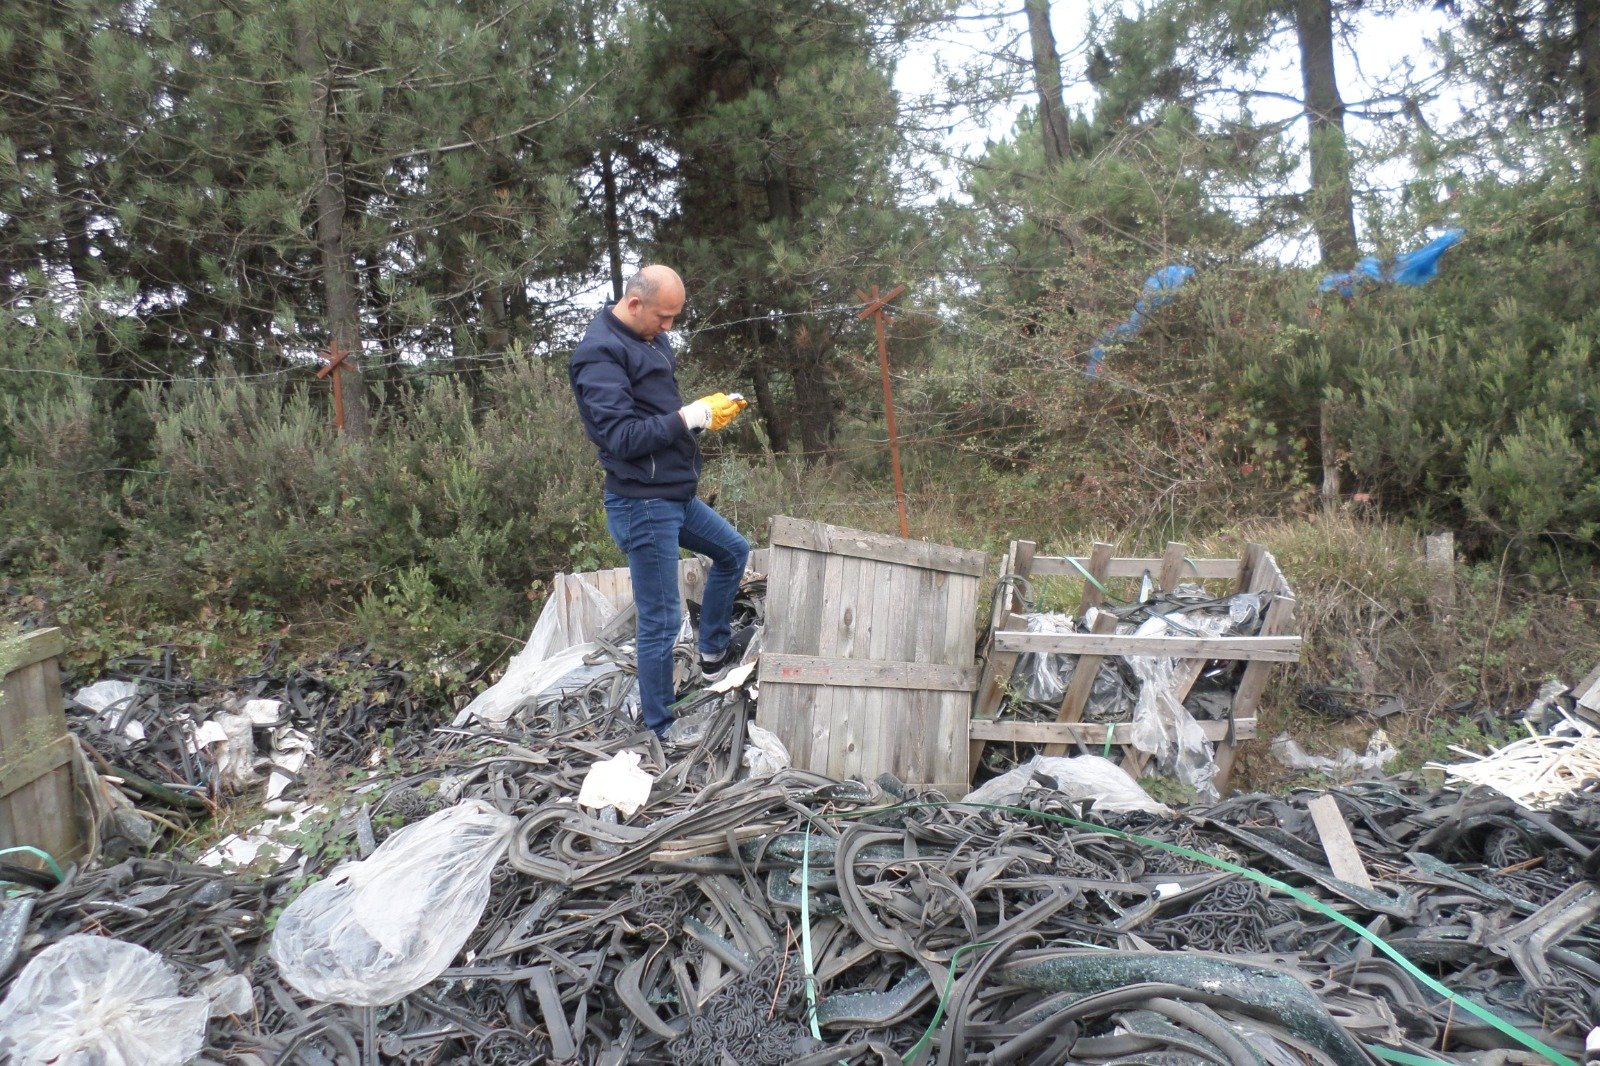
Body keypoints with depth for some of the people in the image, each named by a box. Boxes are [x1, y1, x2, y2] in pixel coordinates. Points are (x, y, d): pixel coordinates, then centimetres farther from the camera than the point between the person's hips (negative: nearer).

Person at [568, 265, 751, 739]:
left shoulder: (651, 338, 10)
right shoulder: (600, 354, -18)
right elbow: (621, 437, -25)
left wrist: (705, 409, 0)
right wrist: (685, 419, -20)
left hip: (676, 495, 10)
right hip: (642, 504, -9)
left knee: (734, 551, 25)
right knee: (661, 621, -2)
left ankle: (714, 652, 38)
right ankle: (660, 731, 11)